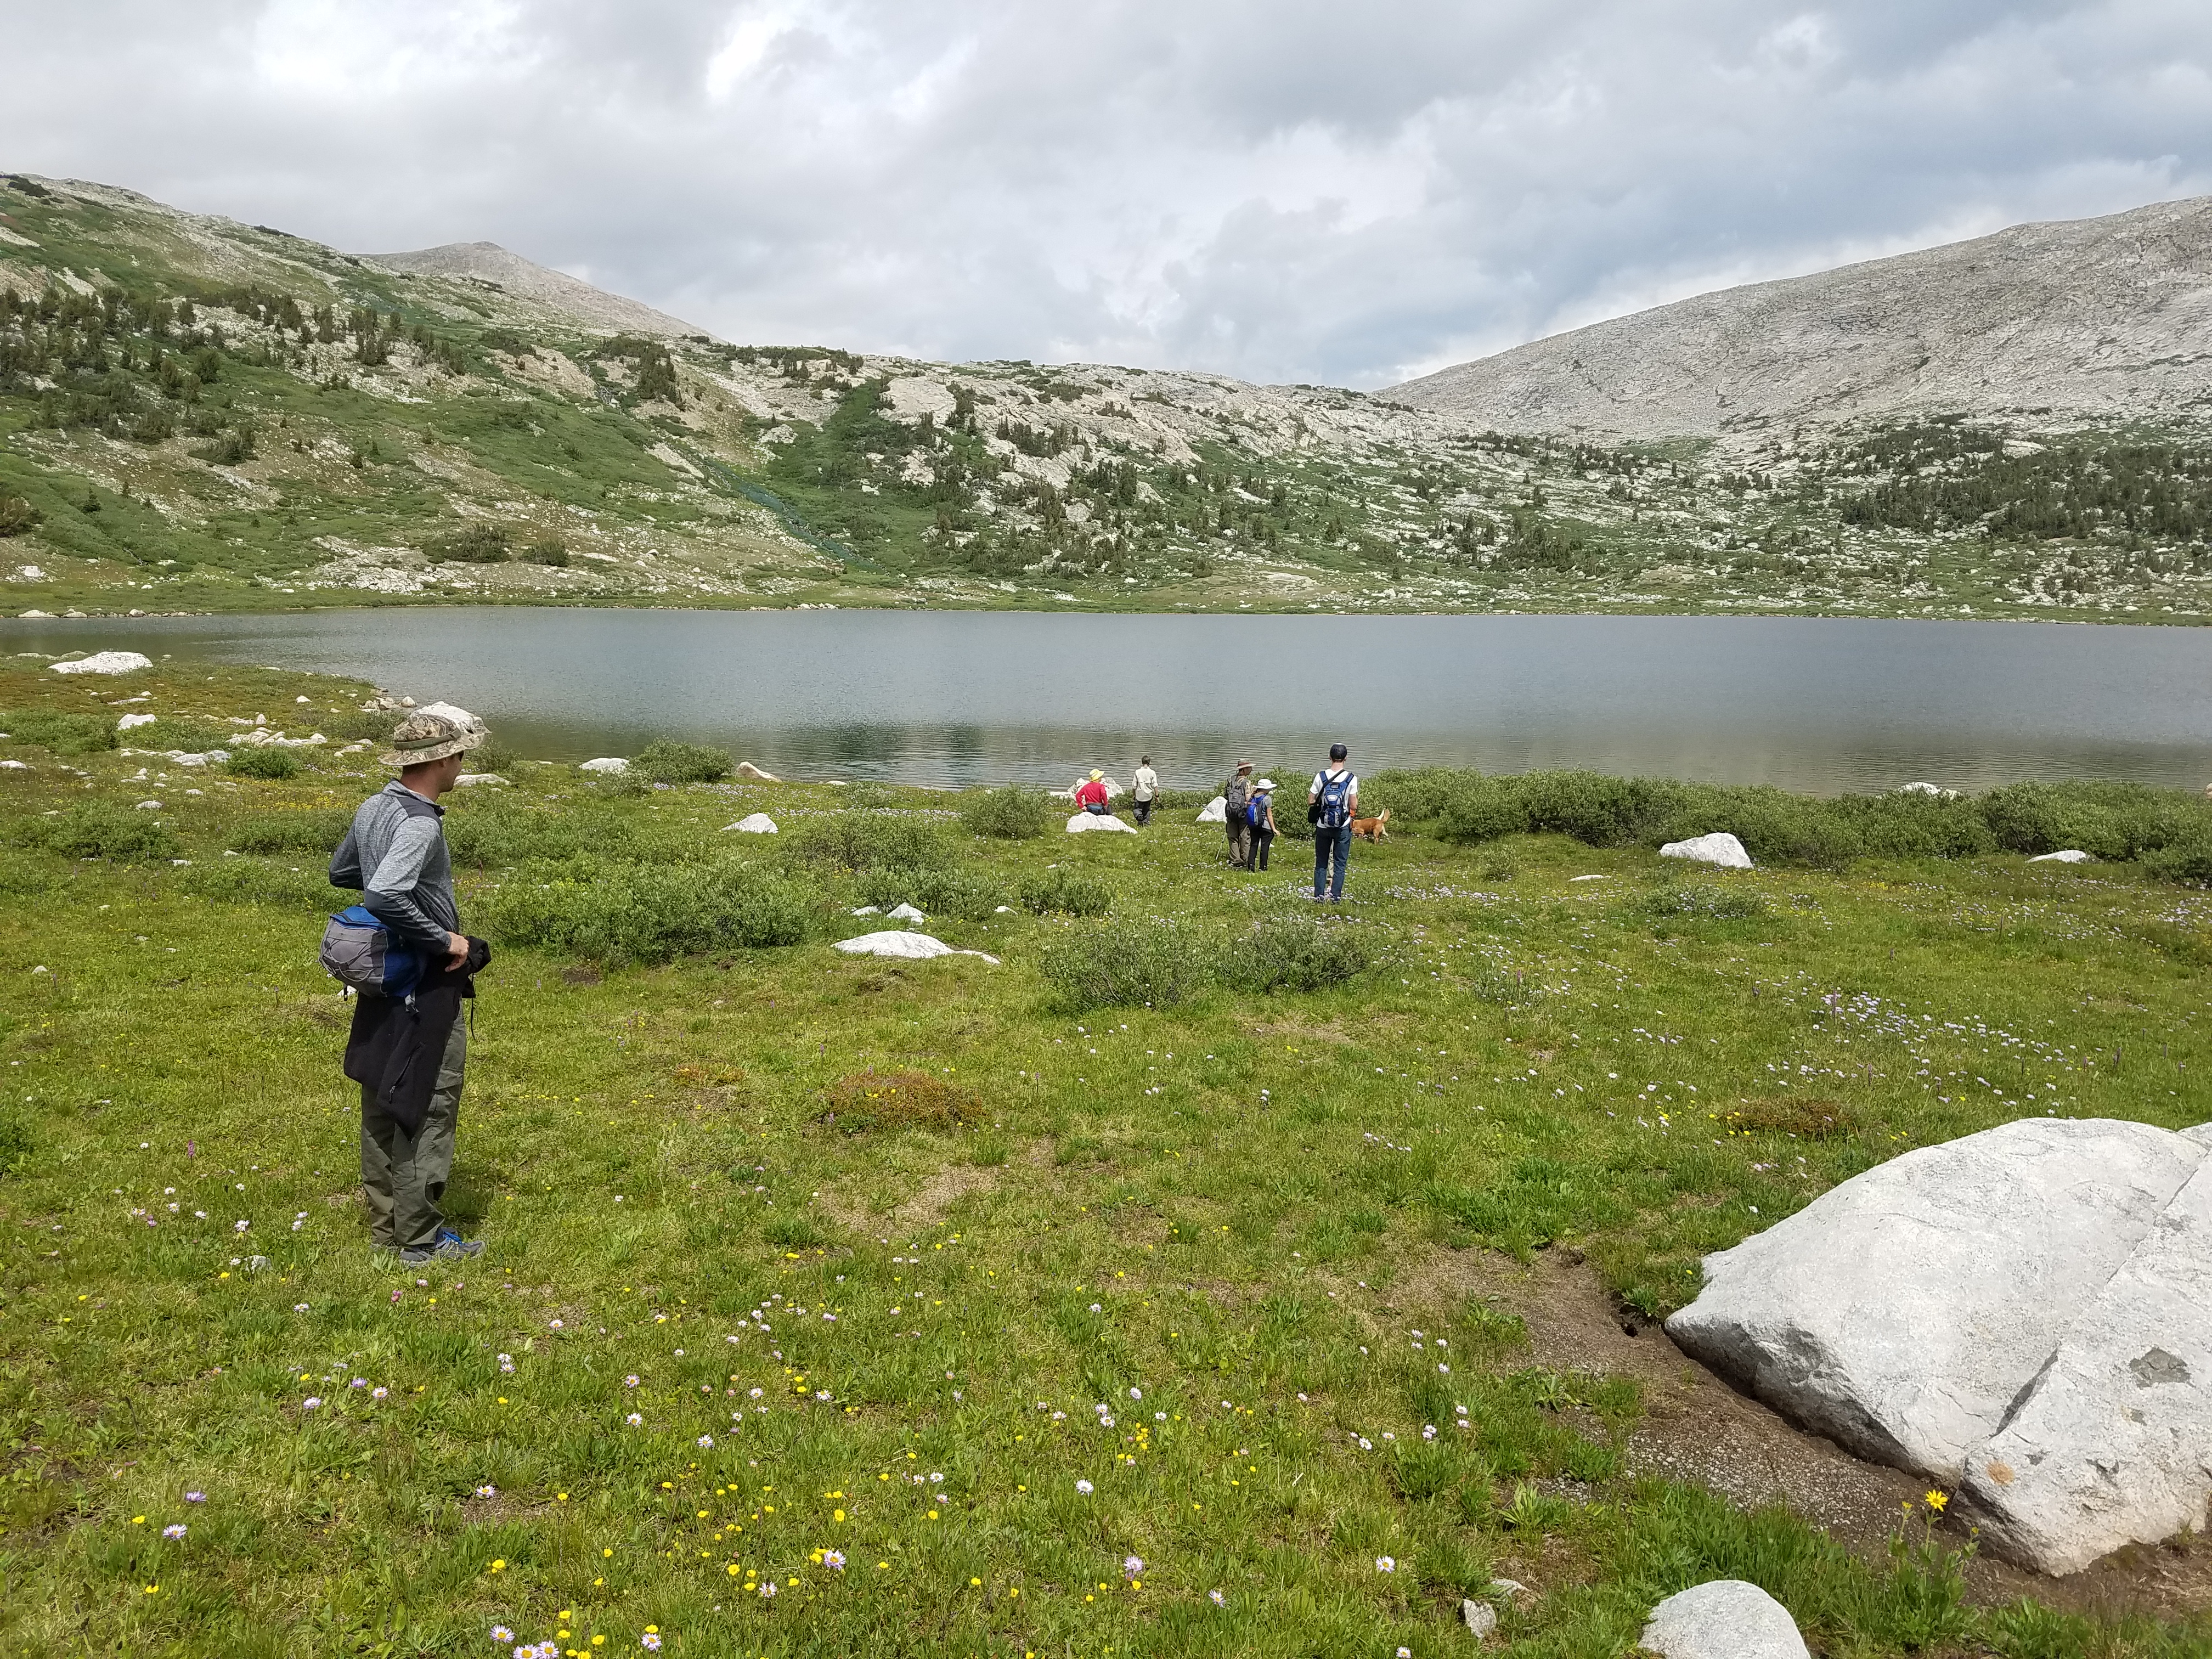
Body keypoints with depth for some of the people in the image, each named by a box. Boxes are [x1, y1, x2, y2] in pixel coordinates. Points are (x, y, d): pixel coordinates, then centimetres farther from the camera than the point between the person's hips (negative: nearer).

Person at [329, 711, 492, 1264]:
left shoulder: (372, 808, 5)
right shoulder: (420, 825, -24)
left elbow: (340, 872, 21)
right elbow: (384, 896, -36)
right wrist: (444, 941, -25)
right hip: (426, 989, -9)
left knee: (382, 1104, 16)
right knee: (428, 1109, 2)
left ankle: (386, 1223, 29)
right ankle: (420, 1237, 11)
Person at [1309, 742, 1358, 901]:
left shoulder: (1320, 777, -5)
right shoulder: (1351, 779, -8)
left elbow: (1310, 802, -2)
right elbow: (1354, 806, -8)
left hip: (1323, 826, 1)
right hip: (1343, 828, -1)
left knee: (1321, 863, 11)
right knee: (1340, 863, 7)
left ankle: (1319, 894, 11)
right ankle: (1336, 894, 4)